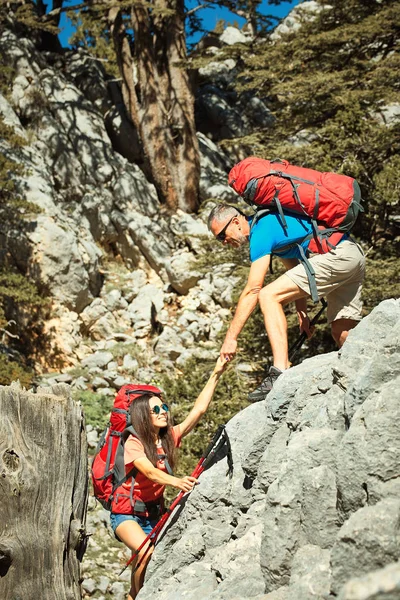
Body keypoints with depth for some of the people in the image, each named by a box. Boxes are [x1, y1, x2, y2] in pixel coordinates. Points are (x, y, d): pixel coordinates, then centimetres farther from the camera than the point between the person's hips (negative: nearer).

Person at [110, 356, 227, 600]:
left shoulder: (169, 438, -3)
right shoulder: (133, 443, -17)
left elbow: (199, 410, -10)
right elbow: (149, 472, -34)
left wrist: (216, 375, -17)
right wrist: (176, 481, -53)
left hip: (155, 512, 6)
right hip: (127, 512, -6)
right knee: (148, 552, -28)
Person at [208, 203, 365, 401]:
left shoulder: (261, 233, -11)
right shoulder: (270, 223, 19)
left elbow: (252, 291, -16)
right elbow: (295, 272, 24)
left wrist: (230, 337, -15)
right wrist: (302, 312, 21)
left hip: (335, 255, -11)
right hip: (354, 256, 11)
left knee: (269, 295, -15)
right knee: (342, 333, 12)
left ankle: (281, 375, -26)